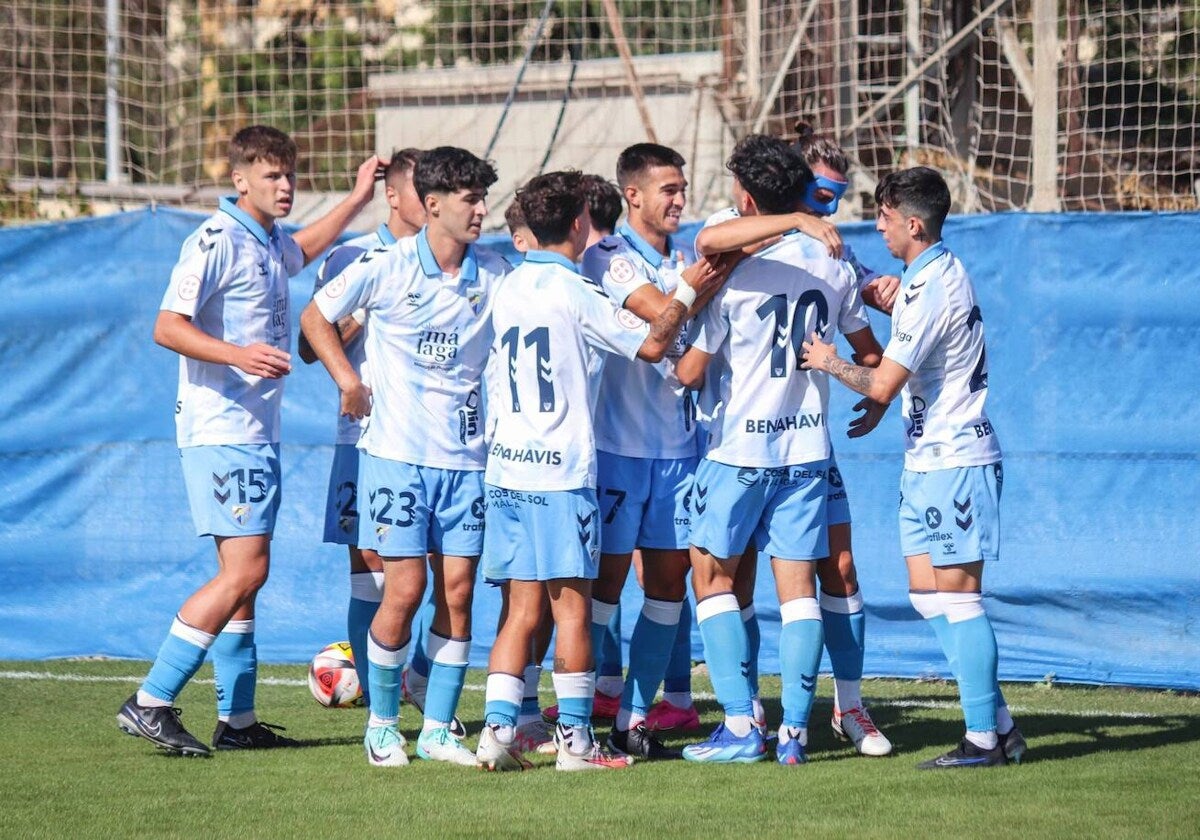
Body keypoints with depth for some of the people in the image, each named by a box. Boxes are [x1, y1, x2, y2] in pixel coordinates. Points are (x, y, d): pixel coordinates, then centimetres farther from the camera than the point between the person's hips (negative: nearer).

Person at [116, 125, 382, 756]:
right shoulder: (216, 242, -12)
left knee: (243, 574, 10)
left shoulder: (270, 243, 16)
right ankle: (150, 703, -15)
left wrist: (357, 200, 39)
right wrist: (237, 354, -31)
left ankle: (236, 720, 14)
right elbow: (168, 327, -19)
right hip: (221, 430, -10)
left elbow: (302, 251, 42)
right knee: (244, 570, -15)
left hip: (257, 431, 10)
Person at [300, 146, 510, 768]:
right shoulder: (385, 267, -4)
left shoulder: (494, 274, 4)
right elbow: (315, 317, 7)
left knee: (457, 590, 0)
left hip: (466, 457, 3)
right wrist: (348, 380, -2)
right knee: (405, 588, -6)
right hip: (397, 453, -3)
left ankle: (438, 729, 10)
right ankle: (382, 723, 10)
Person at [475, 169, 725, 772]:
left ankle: (497, 728, -2)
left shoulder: (511, 287, 12)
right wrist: (687, 293, 11)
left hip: (506, 467, 6)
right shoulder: (575, 292, -9)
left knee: (523, 608, 7)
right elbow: (651, 344, -5)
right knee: (572, 607, -1)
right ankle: (575, 740, 0)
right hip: (560, 471, -6)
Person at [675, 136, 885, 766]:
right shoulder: (831, 266, 2)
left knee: (713, 575, 7)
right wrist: (875, 404, 32)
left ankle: (741, 726, -2)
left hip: (740, 448, -4)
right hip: (808, 445, 4)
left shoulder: (732, 274, -13)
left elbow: (690, 372, -9)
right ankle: (794, 732, -1)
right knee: (798, 585, 5)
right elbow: (870, 353, 12)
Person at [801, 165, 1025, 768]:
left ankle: (985, 739, -3)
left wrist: (829, 363, -5)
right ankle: (998, 725, 12)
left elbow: (883, 384, -21)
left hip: (951, 461, -10)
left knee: (956, 596, -6)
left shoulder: (929, 289, -19)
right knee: (927, 595, 10)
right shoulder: (941, 271, 13)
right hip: (929, 459, 10)